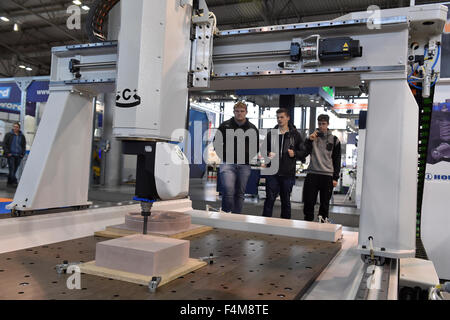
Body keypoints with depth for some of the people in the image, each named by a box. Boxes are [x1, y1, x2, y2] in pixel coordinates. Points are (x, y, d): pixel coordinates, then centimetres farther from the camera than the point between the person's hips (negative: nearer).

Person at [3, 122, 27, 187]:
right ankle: (14, 182, -15)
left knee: (14, 170, 6)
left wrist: (23, 154, 5)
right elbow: (4, 144, 2)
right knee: (12, 169, -11)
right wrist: (7, 153, -8)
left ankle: (9, 182, 16)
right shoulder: (8, 135, 3)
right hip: (11, 155, -3)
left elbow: (24, 146, 17)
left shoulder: (22, 136, 12)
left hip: (18, 156, 3)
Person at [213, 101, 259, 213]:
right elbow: (216, 142, 13)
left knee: (240, 193, 6)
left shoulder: (252, 128, 11)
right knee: (228, 190, -18)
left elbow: (257, 147, 20)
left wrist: (250, 158, 7)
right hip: (228, 163, -2)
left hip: (245, 165, 2)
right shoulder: (225, 125, 6)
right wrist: (222, 155, 1)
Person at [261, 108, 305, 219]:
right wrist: (268, 154, -6)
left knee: (286, 201, 10)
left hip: (288, 174, 0)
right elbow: (263, 150, 15)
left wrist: (295, 153, -11)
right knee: (269, 199, -2)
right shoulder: (271, 134, 9)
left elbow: (303, 153, 7)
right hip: (272, 173, 0)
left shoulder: (295, 135, 6)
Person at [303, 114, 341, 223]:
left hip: (327, 176, 0)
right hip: (312, 174, 1)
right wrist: (309, 140, -11)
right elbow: (304, 153, 1)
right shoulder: (313, 137, 10)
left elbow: (337, 160, 7)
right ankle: (308, 221, 11)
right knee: (309, 202, 0)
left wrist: (335, 178, 1)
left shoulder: (334, 140, 7)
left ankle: (323, 220, 17)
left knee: (325, 203, 6)